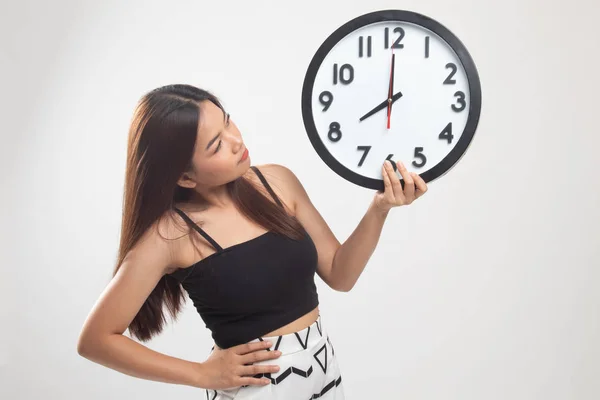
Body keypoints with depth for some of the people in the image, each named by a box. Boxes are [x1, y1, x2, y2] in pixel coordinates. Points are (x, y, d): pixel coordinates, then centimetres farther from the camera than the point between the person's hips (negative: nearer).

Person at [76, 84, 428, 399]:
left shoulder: (276, 180, -6)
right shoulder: (172, 232, -18)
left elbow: (339, 275, 0)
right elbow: (95, 339, -13)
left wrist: (379, 208, -16)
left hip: (324, 364, 5)